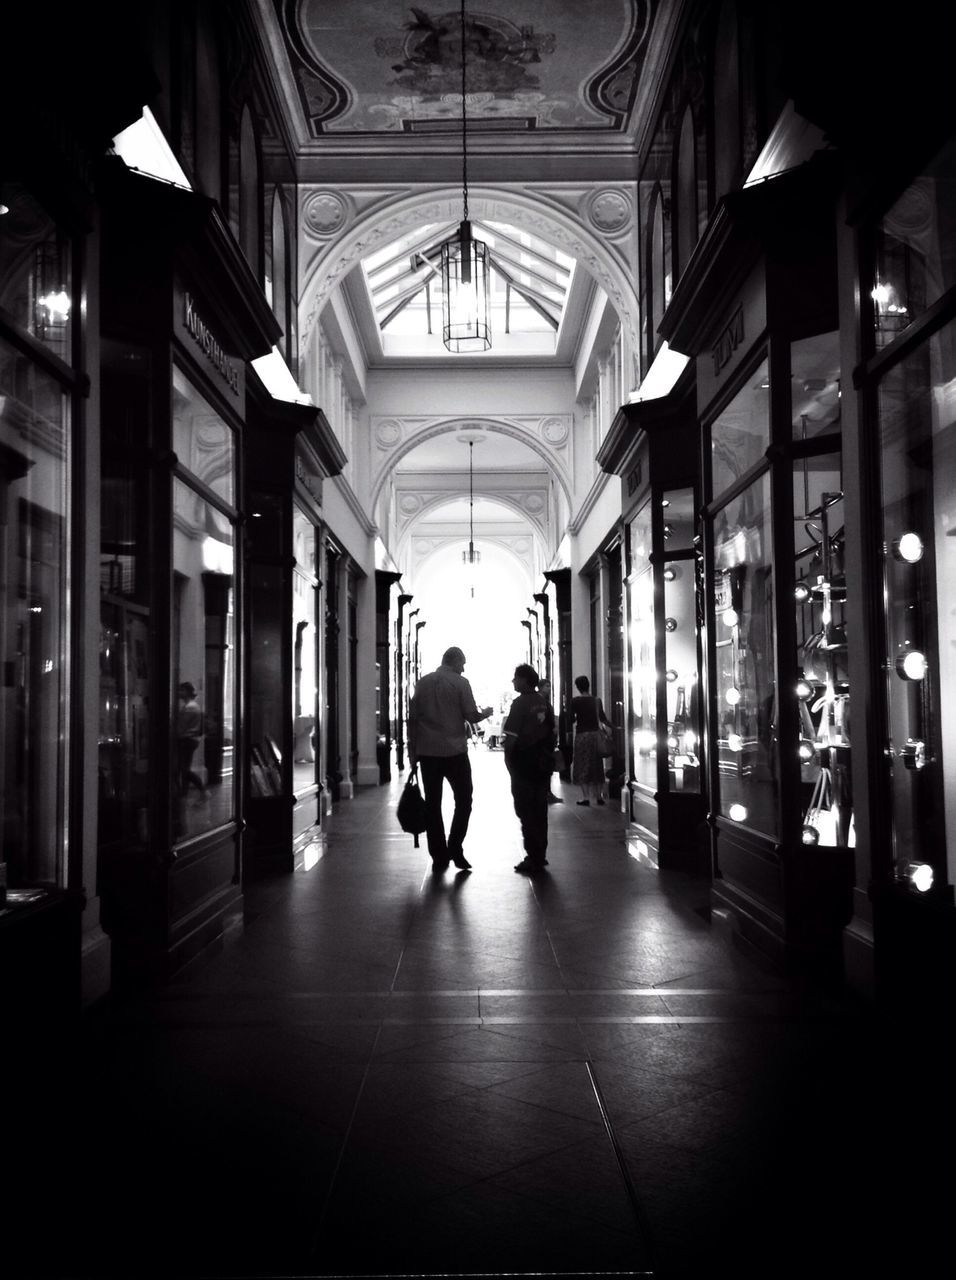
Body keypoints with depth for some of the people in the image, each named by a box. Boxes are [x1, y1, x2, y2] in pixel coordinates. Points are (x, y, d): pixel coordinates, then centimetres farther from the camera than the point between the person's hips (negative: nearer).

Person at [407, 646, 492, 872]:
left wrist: (413, 751, 10)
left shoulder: (422, 682, 6)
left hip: (427, 752, 3)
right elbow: (471, 716, -8)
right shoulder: (460, 682, -4)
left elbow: (412, 718, 5)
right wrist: (485, 713, 14)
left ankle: (439, 857, 9)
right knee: (463, 801, 10)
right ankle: (455, 850, -1)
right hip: (455, 752, -3)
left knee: (432, 804, 8)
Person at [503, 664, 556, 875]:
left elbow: (511, 738, -17)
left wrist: (509, 760, -6)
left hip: (524, 763, -7)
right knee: (539, 810, 14)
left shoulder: (520, 703, -14)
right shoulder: (544, 703, 6)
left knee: (526, 812, 0)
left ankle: (534, 859, 0)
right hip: (543, 762, 7)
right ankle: (540, 856, 20)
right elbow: (552, 733, 11)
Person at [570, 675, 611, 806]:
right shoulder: (597, 700, 3)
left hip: (582, 735, -4)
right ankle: (599, 796, 14)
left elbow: (571, 720, -8)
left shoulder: (575, 701, -8)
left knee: (582, 766, 2)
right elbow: (603, 718, 9)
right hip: (595, 734, 4)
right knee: (597, 766, 12)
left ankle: (585, 796, -3)